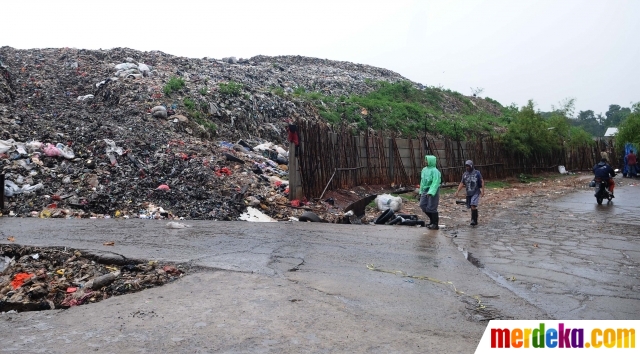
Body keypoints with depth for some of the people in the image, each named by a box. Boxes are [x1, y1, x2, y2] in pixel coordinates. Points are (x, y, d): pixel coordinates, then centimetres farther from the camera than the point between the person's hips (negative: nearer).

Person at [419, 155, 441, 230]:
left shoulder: (435, 171, -15)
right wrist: (421, 191, 16)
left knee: (431, 207, -4)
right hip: (425, 190, 8)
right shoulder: (424, 170, 10)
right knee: (423, 205, 8)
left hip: (433, 191, -8)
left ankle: (435, 224, 9)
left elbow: (435, 183, -22)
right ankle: (433, 219, 27)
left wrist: (430, 193, -29)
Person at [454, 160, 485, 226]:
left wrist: (482, 191, -7)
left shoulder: (477, 173, -2)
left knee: (473, 206, -20)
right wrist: (457, 191, 1)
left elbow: (482, 182, 0)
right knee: (472, 207, 7)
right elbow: (462, 183, 10)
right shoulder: (465, 174, 9)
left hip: (476, 193, -4)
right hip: (468, 193, 4)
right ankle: (475, 221, 18)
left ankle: (473, 220, -15)